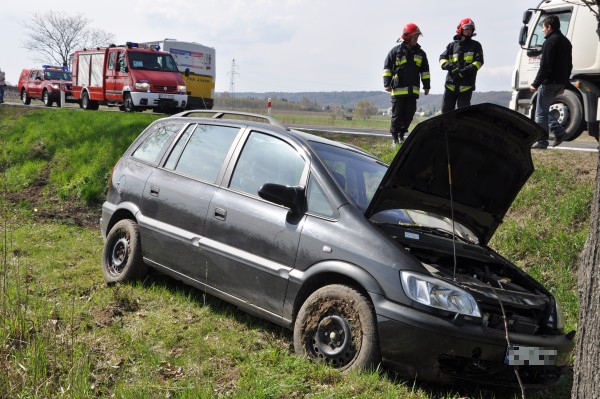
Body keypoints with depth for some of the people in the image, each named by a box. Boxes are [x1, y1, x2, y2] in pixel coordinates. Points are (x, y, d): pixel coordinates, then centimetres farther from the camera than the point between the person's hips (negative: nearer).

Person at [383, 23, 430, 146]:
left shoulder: (420, 53, 12)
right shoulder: (395, 51, -1)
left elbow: (425, 71, 18)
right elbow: (387, 67, 1)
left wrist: (426, 86, 15)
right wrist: (387, 83, -6)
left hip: (413, 90, 4)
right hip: (398, 89, -4)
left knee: (409, 115, 4)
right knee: (397, 115, -1)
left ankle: (402, 135, 18)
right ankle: (395, 138, 8)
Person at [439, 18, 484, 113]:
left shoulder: (475, 45, 9)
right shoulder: (452, 45, 14)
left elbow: (479, 61, -2)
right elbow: (442, 59, 6)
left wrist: (466, 71, -18)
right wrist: (450, 66, -16)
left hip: (466, 85, -2)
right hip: (451, 84, 2)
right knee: (446, 109, 2)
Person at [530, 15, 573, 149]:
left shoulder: (550, 42, -13)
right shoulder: (566, 42, 17)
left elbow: (545, 66, -19)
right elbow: (569, 65, 20)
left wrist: (535, 84, -17)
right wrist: (563, 84, 24)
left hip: (549, 82, -9)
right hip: (560, 82, 9)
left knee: (541, 112, -1)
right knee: (543, 109, 18)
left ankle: (542, 142, 1)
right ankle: (559, 132, 9)